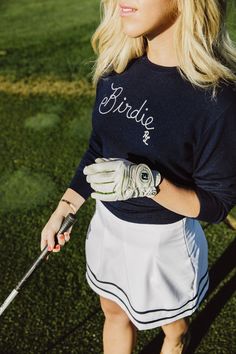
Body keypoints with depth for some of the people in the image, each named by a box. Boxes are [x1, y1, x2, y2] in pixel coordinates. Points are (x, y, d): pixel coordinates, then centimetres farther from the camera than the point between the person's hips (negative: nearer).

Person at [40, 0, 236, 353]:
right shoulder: (117, 64, -9)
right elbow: (99, 146, 4)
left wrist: (148, 182, -35)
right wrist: (64, 208, 6)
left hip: (163, 240, -5)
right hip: (107, 225, 5)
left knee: (172, 324, 26)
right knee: (114, 313, 28)